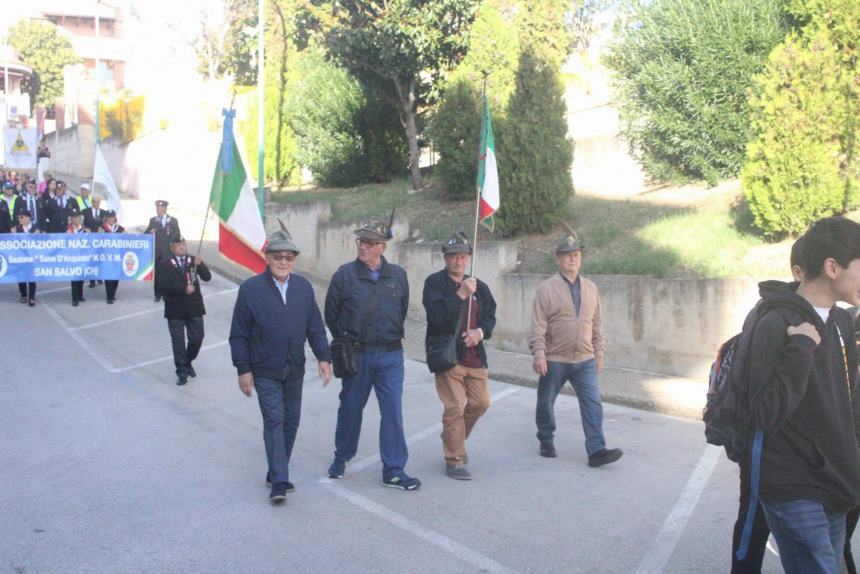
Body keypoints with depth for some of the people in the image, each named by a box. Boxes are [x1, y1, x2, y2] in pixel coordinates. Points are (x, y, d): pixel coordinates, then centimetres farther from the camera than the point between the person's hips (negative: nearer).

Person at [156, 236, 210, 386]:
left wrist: (200, 265, -22)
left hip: (194, 307, 2)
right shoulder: (165, 264, -1)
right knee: (178, 341, 1)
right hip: (175, 310, -2)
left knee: (197, 338, 6)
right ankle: (182, 372, 11)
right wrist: (184, 288, -19)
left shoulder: (194, 260, 6)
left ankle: (188, 362, 32)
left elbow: (207, 277, -4)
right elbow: (162, 284, -14)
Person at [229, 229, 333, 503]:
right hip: (265, 371, -4)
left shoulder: (303, 286, 5)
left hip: (295, 370, 5)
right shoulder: (251, 288, -7)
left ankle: (277, 472, 25)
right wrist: (243, 369, -9)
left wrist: (323, 357, -3)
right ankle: (279, 481, -8)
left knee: (291, 421, 11)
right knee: (274, 421, -9)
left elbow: (315, 326, 7)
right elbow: (238, 334, -5)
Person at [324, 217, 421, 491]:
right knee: (350, 407, 12)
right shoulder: (345, 274, -5)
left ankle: (394, 470, 6)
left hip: (391, 356, 1)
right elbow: (331, 314, 5)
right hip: (357, 355, -1)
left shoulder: (397, 275, 2)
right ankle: (341, 458, 34)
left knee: (393, 411, -2)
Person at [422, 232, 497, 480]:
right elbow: (436, 315, -19)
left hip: (474, 355, 6)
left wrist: (480, 332, -4)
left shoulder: (478, 286, 12)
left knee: (481, 402, 10)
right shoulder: (434, 282, -5)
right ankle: (454, 460, 7)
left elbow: (490, 316, 17)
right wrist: (461, 294, -22)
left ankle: (453, 437, 35)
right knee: (455, 408, -5)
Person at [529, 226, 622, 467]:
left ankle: (596, 450, -8)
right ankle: (546, 441, 32)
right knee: (546, 402, 11)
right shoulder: (547, 288, -6)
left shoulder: (590, 288, 8)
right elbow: (538, 325, -10)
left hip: (585, 360, 3)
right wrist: (538, 353, -17)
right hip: (554, 360, -3)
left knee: (593, 403, -7)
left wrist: (599, 352, 12)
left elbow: (597, 323, 14)